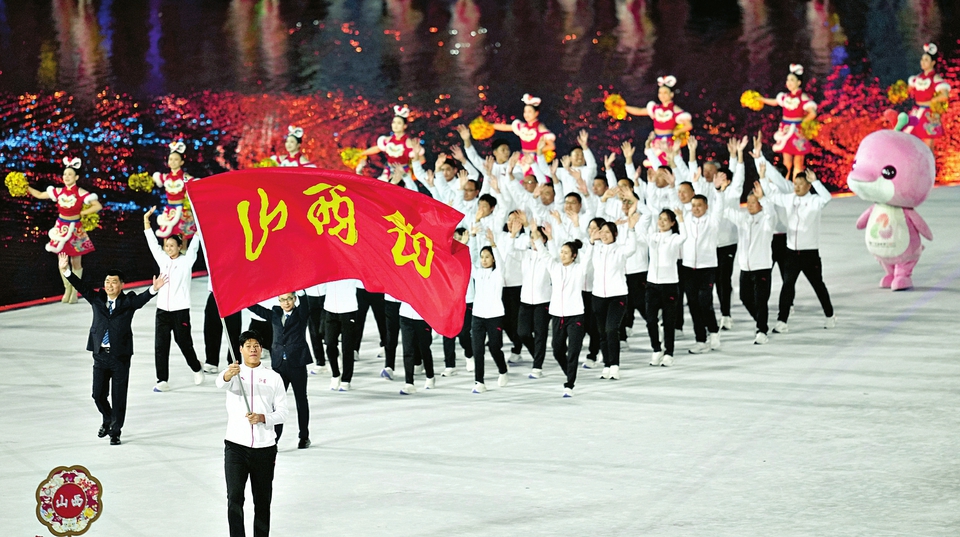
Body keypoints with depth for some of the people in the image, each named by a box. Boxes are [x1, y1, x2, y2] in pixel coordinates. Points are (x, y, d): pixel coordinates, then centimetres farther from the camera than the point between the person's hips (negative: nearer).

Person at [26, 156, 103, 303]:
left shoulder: (81, 193, -13)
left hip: (74, 229, -4)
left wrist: (82, 213, -12)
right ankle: (67, 289, 22)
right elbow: (40, 195, 9)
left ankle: (75, 292, 14)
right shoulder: (58, 191, -1)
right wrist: (26, 187, 1)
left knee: (75, 261, 5)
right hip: (61, 228, 4)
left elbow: (98, 206, -16)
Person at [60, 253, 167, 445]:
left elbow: (141, 299, -21)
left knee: (119, 397, 4)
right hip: (100, 355, 3)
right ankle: (107, 420, 36)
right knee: (98, 395, 8)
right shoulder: (97, 299, 4)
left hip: (120, 357, -3)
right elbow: (81, 286, -6)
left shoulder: (128, 302, -4)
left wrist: (154, 289, -43)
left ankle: (115, 431, 18)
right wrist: (66, 271, -20)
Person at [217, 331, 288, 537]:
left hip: (265, 448, 2)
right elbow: (221, 383, -23)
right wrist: (229, 374, -47)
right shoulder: (234, 371, 2)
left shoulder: (273, 377, 7)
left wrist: (263, 418, -17)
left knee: (262, 501, 9)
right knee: (234, 498, -11)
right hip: (236, 445, -2)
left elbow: (282, 412, 3)